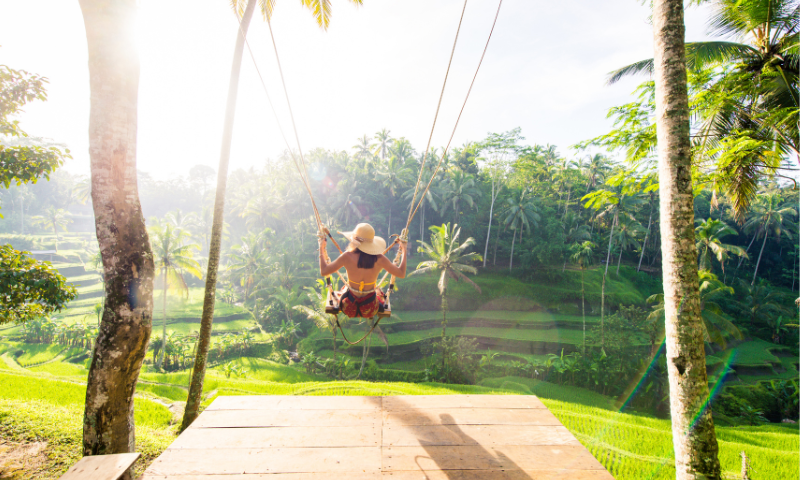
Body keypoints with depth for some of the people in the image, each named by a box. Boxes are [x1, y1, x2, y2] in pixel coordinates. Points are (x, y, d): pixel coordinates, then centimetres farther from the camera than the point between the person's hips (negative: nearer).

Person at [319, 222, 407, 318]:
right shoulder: (379, 259, -18)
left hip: (349, 308, 0)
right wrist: (404, 250, 5)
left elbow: (323, 272, -12)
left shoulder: (348, 257, -21)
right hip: (371, 310, 0)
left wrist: (321, 248, 0)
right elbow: (402, 274, -6)